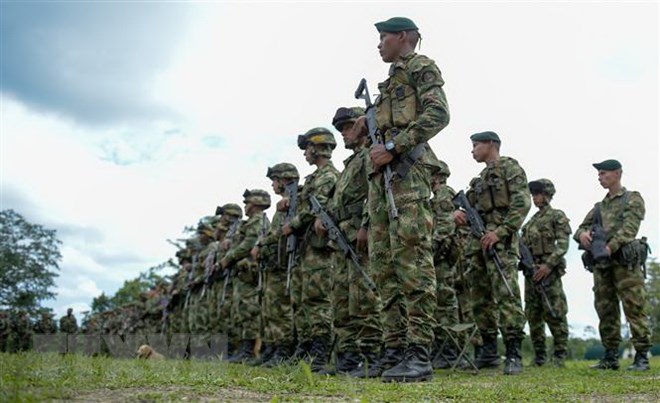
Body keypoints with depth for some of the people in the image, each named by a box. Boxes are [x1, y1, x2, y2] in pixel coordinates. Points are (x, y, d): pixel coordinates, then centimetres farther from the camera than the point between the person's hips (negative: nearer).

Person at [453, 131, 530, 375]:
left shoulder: (510, 167, 1)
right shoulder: (480, 178, 25)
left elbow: (522, 203, -11)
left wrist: (500, 231, -20)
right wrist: (461, 215, 0)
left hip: (500, 240, -8)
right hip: (478, 241, 8)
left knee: (506, 294, -17)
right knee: (481, 297, 7)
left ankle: (514, 353, -17)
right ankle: (489, 352, 13)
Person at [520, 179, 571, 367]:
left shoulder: (557, 216, 1)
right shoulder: (531, 221, 21)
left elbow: (563, 245, -9)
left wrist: (548, 265, -19)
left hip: (549, 270, -7)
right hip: (531, 271, 7)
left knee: (553, 312, -8)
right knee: (533, 314, 6)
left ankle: (560, 354, 0)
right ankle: (539, 355, 12)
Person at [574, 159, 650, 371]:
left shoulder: (632, 199, 6)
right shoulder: (599, 207, 24)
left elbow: (629, 228, -9)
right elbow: (581, 228, 18)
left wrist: (611, 247, -24)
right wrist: (582, 234, -8)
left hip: (625, 261, -6)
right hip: (601, 264, 6)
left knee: (634, 308, -9)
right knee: (606, 311, 4)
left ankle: (642, 356, -5)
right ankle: (610, 357, 9)